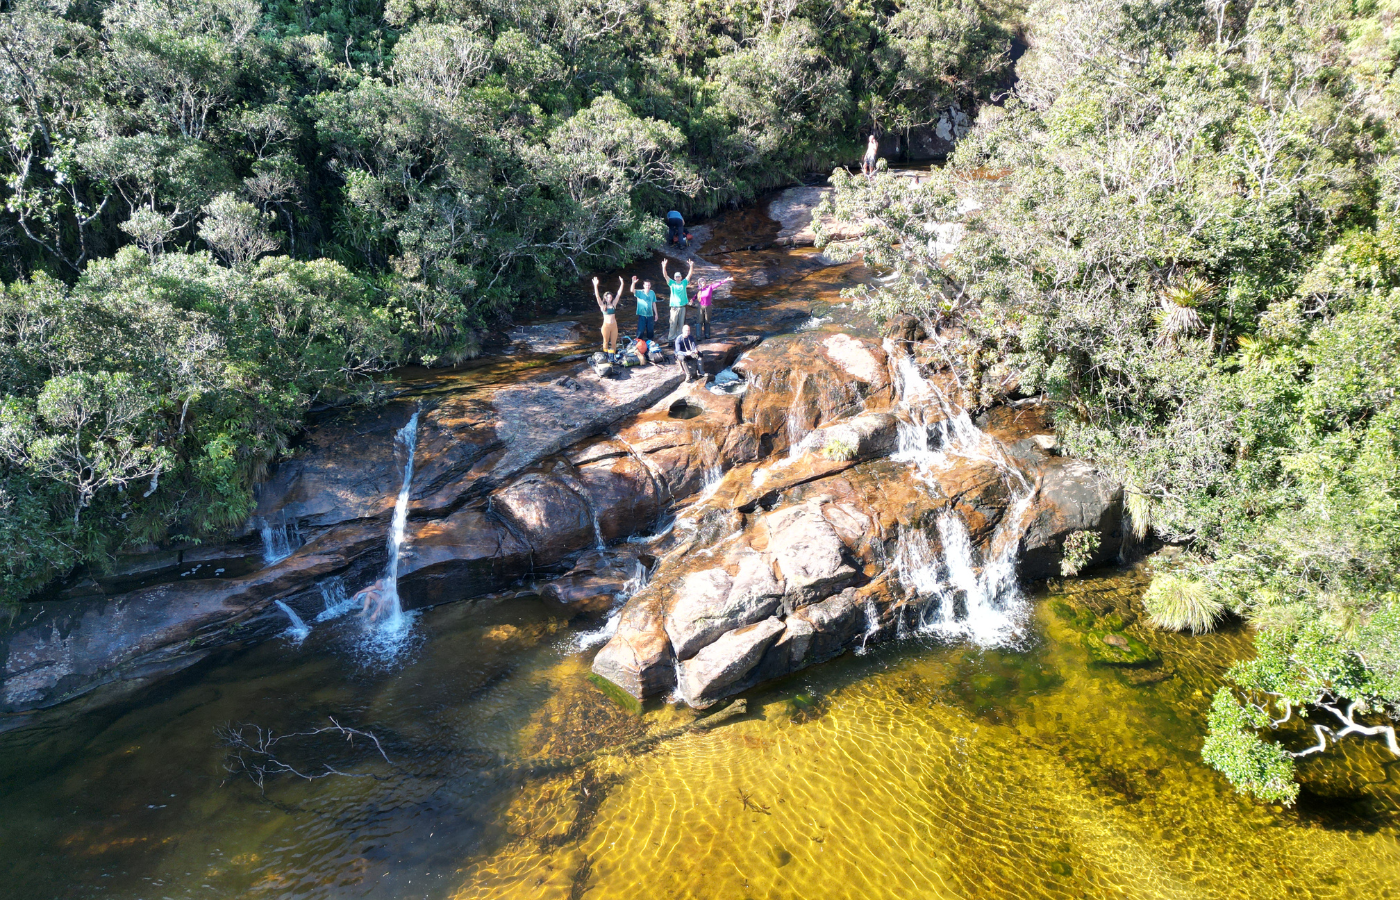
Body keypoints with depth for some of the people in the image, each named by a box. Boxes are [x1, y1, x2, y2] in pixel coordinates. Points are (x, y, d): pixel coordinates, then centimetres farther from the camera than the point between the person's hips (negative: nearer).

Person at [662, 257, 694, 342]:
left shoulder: (684, 283, 9)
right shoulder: (672, 283, 5)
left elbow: (689, 274, 4)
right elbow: (665, 275, -3)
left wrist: (691, 266, -9)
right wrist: (664, 267, -17)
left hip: (682, 306, 2)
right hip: (674, 306, -2)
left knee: (681, 324, 7)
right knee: (673, 323, -4)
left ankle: (680, 337, 14)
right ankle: (671, 337, -1)